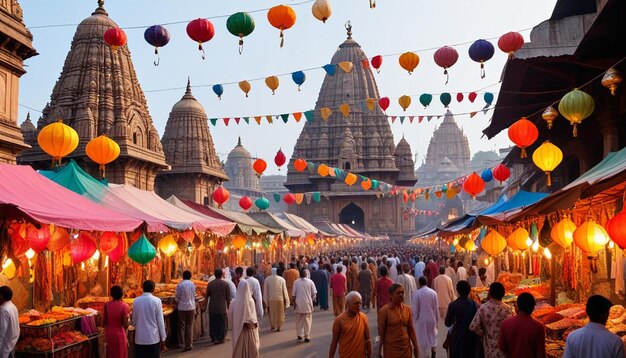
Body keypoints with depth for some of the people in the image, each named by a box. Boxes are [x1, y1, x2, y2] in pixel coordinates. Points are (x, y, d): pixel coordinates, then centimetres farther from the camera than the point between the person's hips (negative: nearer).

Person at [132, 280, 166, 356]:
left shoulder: (136, 301, -1)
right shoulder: (156, 301, -8)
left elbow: (134, 321, 5)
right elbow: (160, 321, -6)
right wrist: (163, 339, 1)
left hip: (139, 338, 2)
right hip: (153, 338, -2)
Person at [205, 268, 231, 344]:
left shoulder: (210, 284, -3)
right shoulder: (225, 284, -7)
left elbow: (207, 296, 2)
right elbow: (228, 297, -4)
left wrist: (205, 304, 17)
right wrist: (228, 306, 11)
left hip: (212, 307, 1)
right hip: (222, 308, -1)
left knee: (213, 323, 11)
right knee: (222, 323, 10)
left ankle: (214, 338, 14)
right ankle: (221, 338, 18)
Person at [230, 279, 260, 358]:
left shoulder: (234, 301, -6)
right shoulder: (250, 301, -17)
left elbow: (230, 314, 3)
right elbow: (252, 316, -17)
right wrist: (255, 323, 0)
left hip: (238, 329, 4)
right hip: (249, 329, -4)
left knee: (239, 347, 13)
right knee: (250, 348, 9)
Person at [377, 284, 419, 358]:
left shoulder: (407, 309, 1)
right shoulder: (384, 311, -12)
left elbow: (411, 329, 7)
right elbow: (381, 332, -7)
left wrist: (415, 347, 7)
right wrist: (380, 350, -5)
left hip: (406, 347, 4)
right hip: (391, 348, -4)